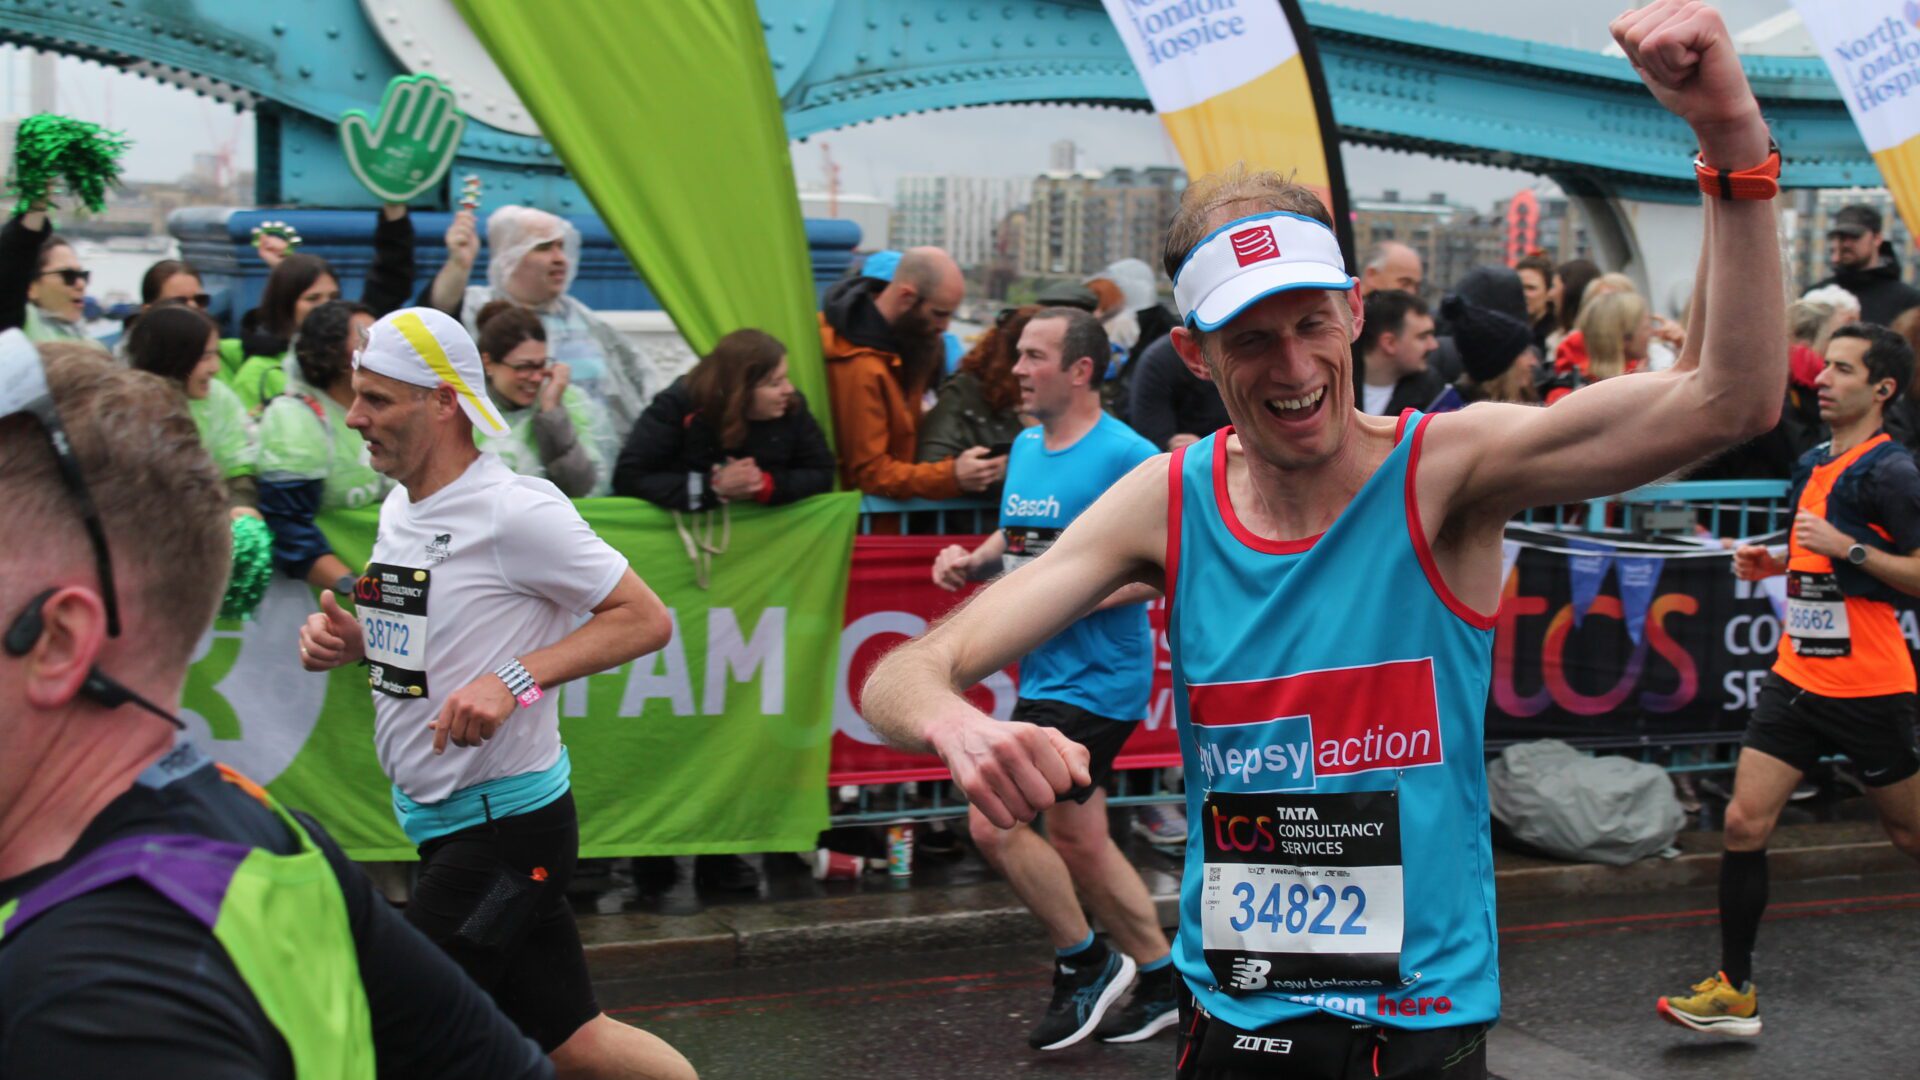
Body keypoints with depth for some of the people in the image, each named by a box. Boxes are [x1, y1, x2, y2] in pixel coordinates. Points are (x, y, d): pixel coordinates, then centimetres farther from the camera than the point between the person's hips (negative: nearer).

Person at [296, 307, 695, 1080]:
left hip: (506, 826, -8)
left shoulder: (515, 509, -18)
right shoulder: (399, 508, 8)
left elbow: (646, 619, -17)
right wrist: (351, 639, 1)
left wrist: (514, 680, -27)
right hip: (439, 819, 8)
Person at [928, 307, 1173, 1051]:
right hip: (1046, 673, 9)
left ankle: (1083, 962, 8)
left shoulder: (1125, 455, -16)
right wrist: (971, 560, 4)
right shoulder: (1027, 446, 10)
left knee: (994, 823, -11)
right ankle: (1161, 981, 29)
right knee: (1077, 841, 15)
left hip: (1095, 677, -9)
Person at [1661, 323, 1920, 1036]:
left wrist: (1846, 547, -23)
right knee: (1745, 821, -3)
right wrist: (1778, 562, 12)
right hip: (1796, 676, 7)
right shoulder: (1813, 464, 13)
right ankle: (1735, 991, 3)